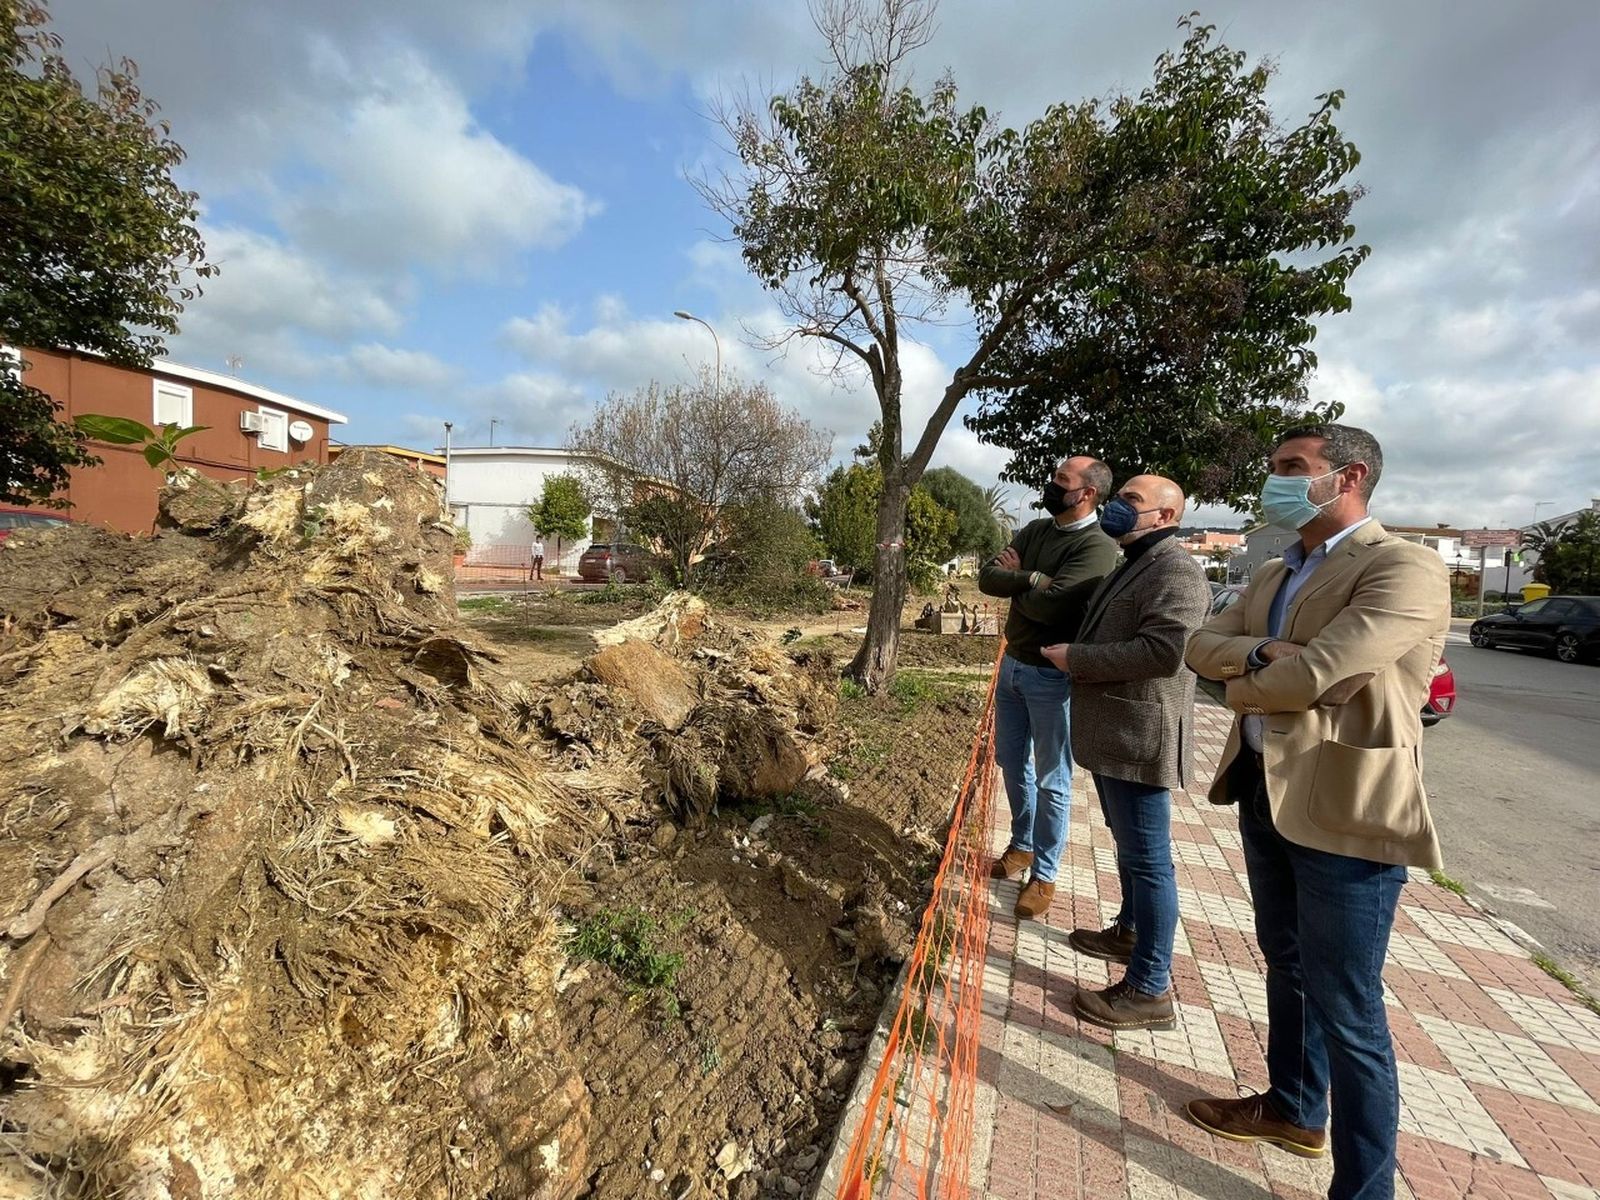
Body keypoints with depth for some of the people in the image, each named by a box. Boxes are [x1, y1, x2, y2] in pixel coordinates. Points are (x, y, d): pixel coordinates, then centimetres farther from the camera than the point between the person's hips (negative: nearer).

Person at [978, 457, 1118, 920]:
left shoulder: (1097, 546, -17)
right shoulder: (1035, 530, 6)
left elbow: (1049, 606, -27)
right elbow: (987, 576, -4)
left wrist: (1013, 581, -9)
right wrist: (1032, 578, -20)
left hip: (1053, 676, -7)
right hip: (1012, 664, 8)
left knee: (1051, 781, 6)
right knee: (1011, 762, 20)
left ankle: (1044, 874, 22)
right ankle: (1022, 845, 40)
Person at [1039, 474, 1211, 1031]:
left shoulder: (1175, 569, -16)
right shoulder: (1132, 565, 18)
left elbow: (1164, 650, -28)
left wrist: (1076, 659, -20)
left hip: (1140, 737, -11)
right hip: (1112, 732, 11)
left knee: (1147, 858, -2)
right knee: (1129, 845, 24)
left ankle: (1150, 990, 10)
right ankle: (1130, 932, 42)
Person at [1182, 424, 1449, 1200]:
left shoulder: (1405, 569, -16)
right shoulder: (1272, 576, 12)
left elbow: (1313, 674, -26)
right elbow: (1200, 646, 3)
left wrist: (1242, 686, -7)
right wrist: (1259, 651, -17)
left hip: (1344, 811, -8)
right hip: (1264, 792, 8)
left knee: (1346, 1008, 4)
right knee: (1285, 963, 24)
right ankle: (1292, 1108, 46)